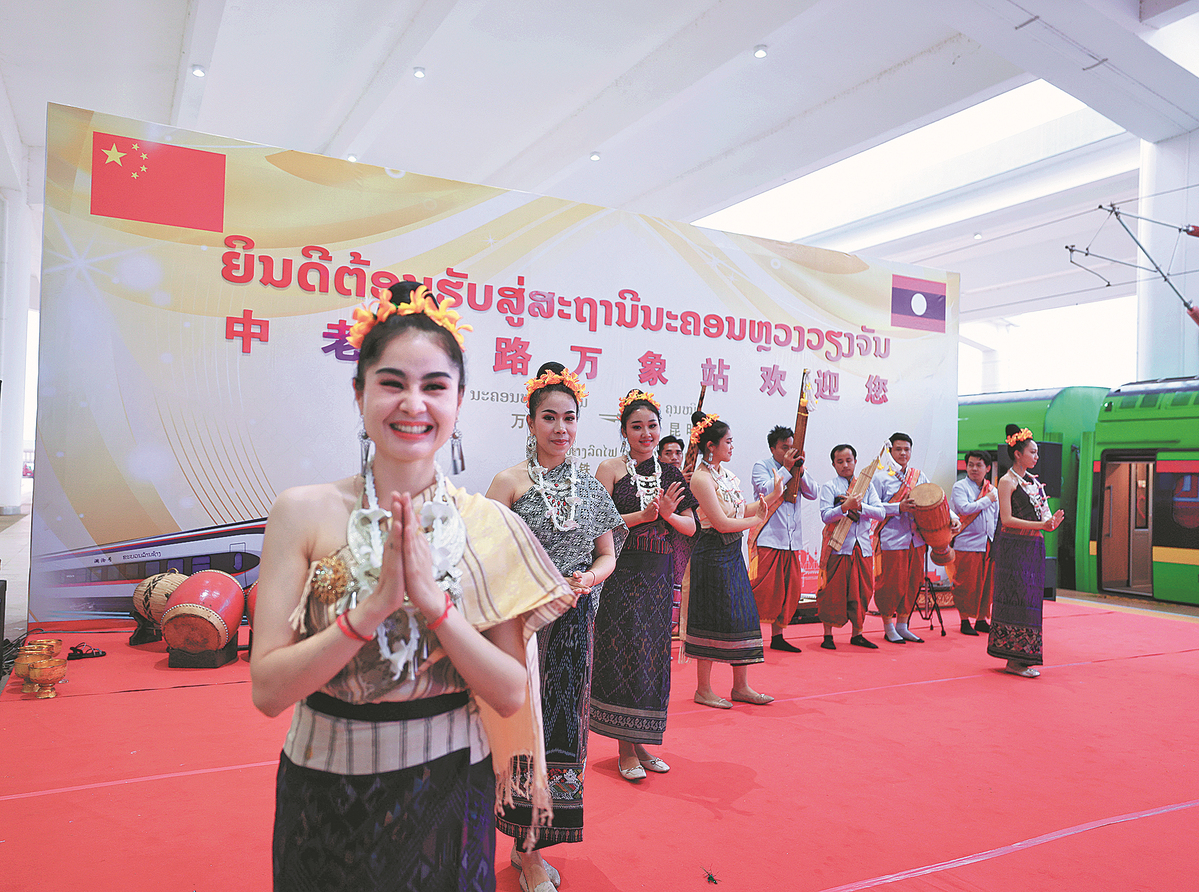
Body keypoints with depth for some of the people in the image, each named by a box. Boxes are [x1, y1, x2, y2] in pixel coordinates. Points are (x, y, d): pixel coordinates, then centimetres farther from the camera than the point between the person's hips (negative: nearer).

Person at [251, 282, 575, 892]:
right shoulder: (304, 512, -11)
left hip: (447, 791, 0)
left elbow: (511, 695, -10)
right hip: (325, 797, 0)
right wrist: (375, 605, -26)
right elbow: (267, 690, -13)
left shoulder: (490, 528, -10)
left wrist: (433, 601, -23)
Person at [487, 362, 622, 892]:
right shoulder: (510, 481, -4)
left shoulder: (591, 485, 8)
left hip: (575, 624, 4)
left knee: (564, 725, 10)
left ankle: (530, 843, 27)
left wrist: (586, 579, -10)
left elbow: (607, 554, 11)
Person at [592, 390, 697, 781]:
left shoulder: (671, 474, 11)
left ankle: (641, 742, 22)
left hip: (659, 577, 5)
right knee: (623, 654, -2)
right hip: (622, 574, -4)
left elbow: (690, 527, 8)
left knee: (653, 655, 9)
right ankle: (625, 748, 10)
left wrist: (667, 513, -10)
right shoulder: (610, 469, -2)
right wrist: (644, 515, -18)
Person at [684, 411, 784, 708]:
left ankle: (741, 686, 20)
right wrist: (756, 520, -6)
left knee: (740, 615, 10)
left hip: (732, 553, 9)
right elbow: (721, 523, -19)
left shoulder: (725, 473, 13)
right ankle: (703, 690, 11)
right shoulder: (701, 478, -15)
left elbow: (742, 512, 12)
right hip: (712, 554, -9)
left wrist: (774, 496, 5)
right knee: (713, 618, -2)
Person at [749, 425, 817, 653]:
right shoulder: (761, 467, 2)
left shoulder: (797, 469, 16)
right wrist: (786, 469, -12)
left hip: (791, 539, 5)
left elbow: (812, 493, 5)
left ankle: (777, 636, 16)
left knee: (790, 589, 6)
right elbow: (767, 489, -15)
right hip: (767, 538, -5)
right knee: (764, 587, -10)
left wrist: (800, 470, -6)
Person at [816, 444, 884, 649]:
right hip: (837, 546, -3)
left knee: (861, 590, 7)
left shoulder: (866, 486, 12)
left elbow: (881, 513, 0)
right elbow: (826, 515, -12)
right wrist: (846, 506, -25)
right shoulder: (828, 487, 1)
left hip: (862, 546, 4)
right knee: (833, 591, -1)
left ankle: (857, 634, 20)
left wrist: (859, 505, -14)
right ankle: (828, 635, 10)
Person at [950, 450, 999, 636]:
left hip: (989, 545, 5)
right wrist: (987, 500, -9)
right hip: (967, 544, -5)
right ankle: (965, 621, 8)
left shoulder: (993, 490, 15)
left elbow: (997, 518, 21)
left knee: (987, 583, 8)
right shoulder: (960, 487, -2)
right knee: (966, 584, -3)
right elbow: (964, 508, -18)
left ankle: (981, 619, 20)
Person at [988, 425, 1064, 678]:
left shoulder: (1034, 482, 16)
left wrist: (1052, 521, -8)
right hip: (1014, 546, -8)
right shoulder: (1007, 481, -6)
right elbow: (1007, 519, -14)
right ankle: (1015, 660, 0)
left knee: (1031, 599, 8)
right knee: (1017, 599, -6)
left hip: (1034, 547, 8)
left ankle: (1021, 657, 14)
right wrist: (1039, 525, -21)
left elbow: (1043, 514, 14)